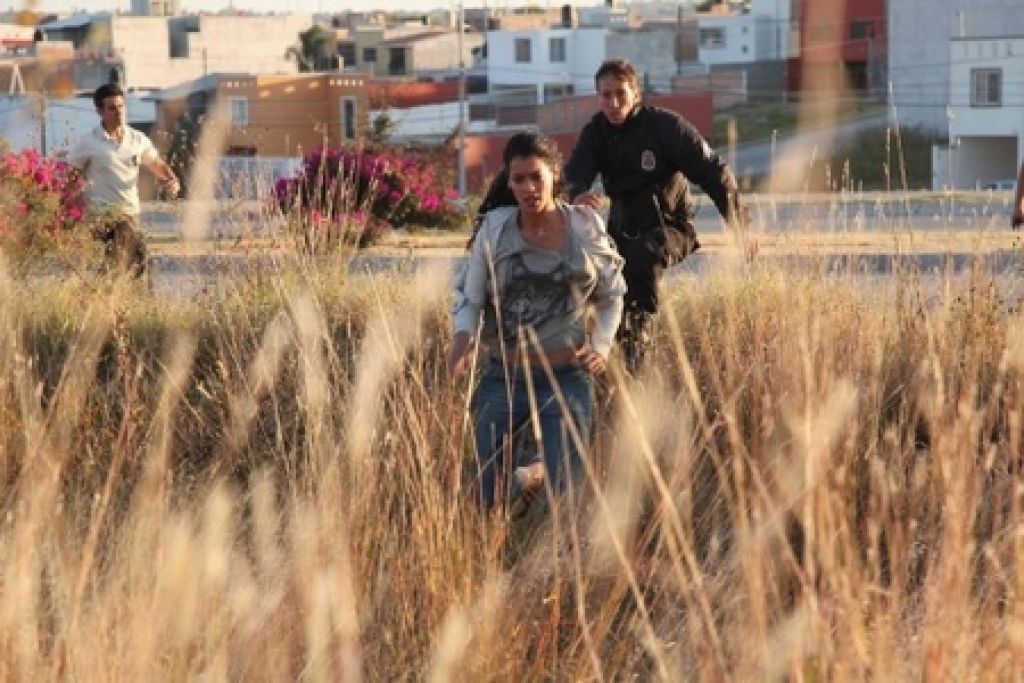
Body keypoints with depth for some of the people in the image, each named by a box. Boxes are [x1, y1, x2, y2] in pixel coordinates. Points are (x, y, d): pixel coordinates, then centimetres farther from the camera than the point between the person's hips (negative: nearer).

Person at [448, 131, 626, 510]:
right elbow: (470, 297, 1)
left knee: (564, 490, -5)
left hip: (566, 378, -1)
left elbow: (611, 297, 10)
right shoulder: (494, 228, -5)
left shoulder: (586, 227, -4)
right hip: (503, 376, 1)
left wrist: (602, 344, -6)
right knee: (485, 492, 7)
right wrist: (463, 336, -19)